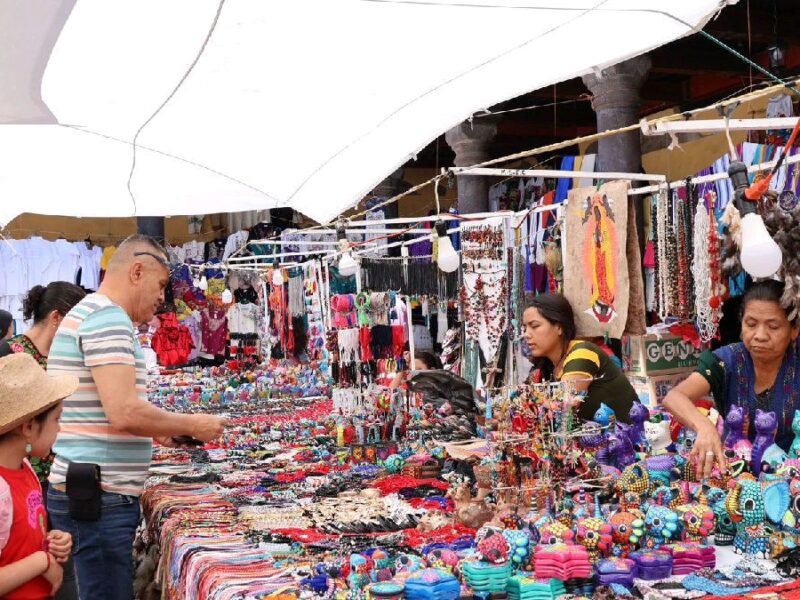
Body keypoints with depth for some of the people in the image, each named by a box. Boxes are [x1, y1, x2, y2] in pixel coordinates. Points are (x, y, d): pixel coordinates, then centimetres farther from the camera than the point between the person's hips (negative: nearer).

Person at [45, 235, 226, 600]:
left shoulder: (86, 313, 18)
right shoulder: (109, 318, -14)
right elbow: (125, 413, -24)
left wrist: (157, 432, 18)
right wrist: (192, 425, -10)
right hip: (101, 499, -10)